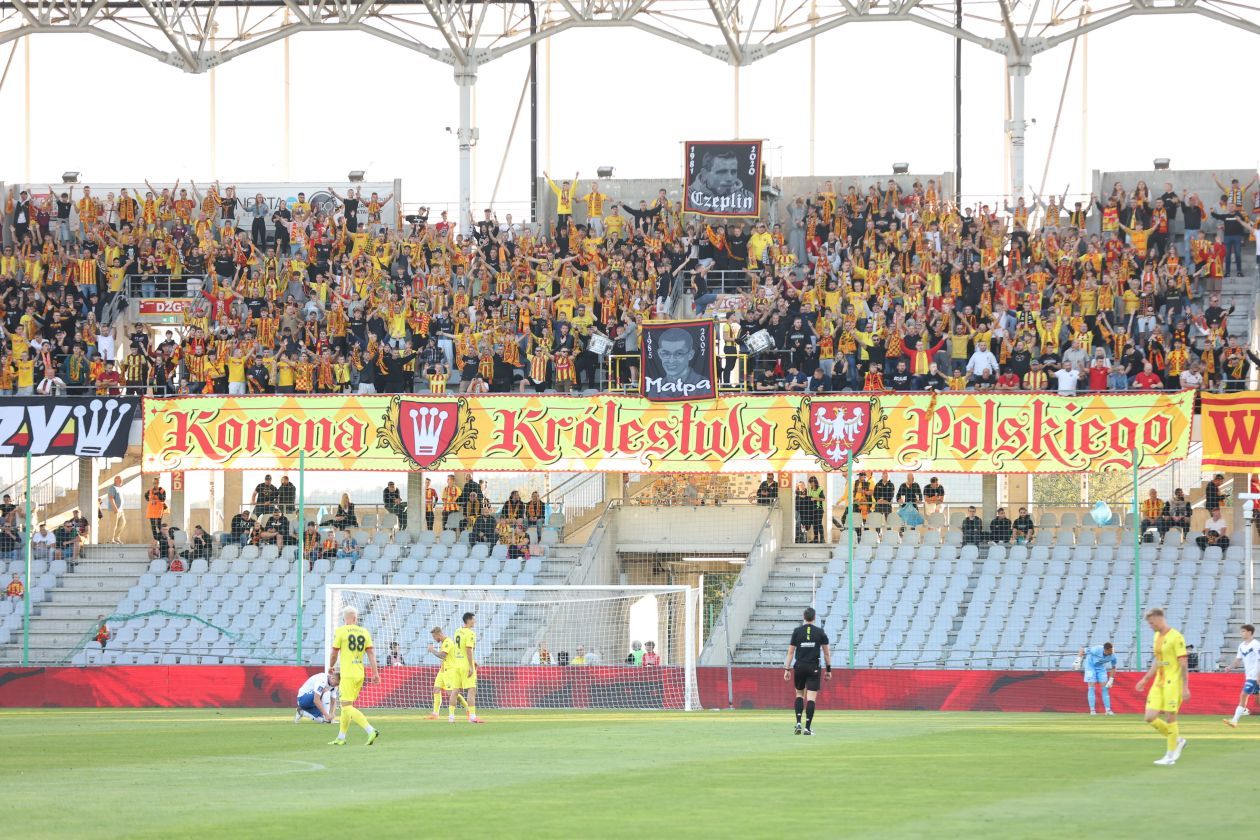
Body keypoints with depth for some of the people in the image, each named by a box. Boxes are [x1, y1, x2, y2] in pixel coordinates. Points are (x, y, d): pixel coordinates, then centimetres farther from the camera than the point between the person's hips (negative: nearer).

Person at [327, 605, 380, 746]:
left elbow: (334, 654, -1)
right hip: (360, 674, 7)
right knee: (346, 706, 17)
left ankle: (370, 730, -25)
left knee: (347, 707, -10)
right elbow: (371, 653, 3)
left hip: (347, 674, -6)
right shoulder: (364, 632, 8)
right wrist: (375, 673, 2)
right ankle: (341, 738, 21)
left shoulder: (340, 631, -5)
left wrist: (331, 667, 18)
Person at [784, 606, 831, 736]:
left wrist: (787, 669, 4)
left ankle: (798, 723, 4)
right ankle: (808, 727, -8)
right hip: (814, 669, -1)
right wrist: (828, 669, 10)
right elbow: (826, 653, 2)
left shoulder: (797, 631, 1)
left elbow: (790, 652, 1)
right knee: (811, 698, -2)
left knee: (799, 694, 18)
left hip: (799, 667, 1)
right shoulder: (820, 632, -1)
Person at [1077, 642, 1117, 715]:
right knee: (1091, 687, -10)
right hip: (1090, 666, -3)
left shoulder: (1112, 656, -22)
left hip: (1101, 667, 3)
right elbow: (1082, 650, -22)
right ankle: (1092, 710, -7)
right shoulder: (1096, 650, -34)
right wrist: (1078, 660, -28)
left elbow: (1113, 668, -5)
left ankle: (1108, 710, -1)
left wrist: (1111, 680, -10)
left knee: (1105, 688, -3)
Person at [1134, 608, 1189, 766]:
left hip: (1172, 683, -8)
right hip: (1158, 683, 8)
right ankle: (1177, 741, 18)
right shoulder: (1157, 636, 13)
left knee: (1170, 717, -4)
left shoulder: (1175, 637, -12)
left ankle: (1170, 756, 7)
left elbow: (1184, 664, -14)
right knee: (1150, 717, 0)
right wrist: (1145, 679, 21)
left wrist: (1185, 687, -17)